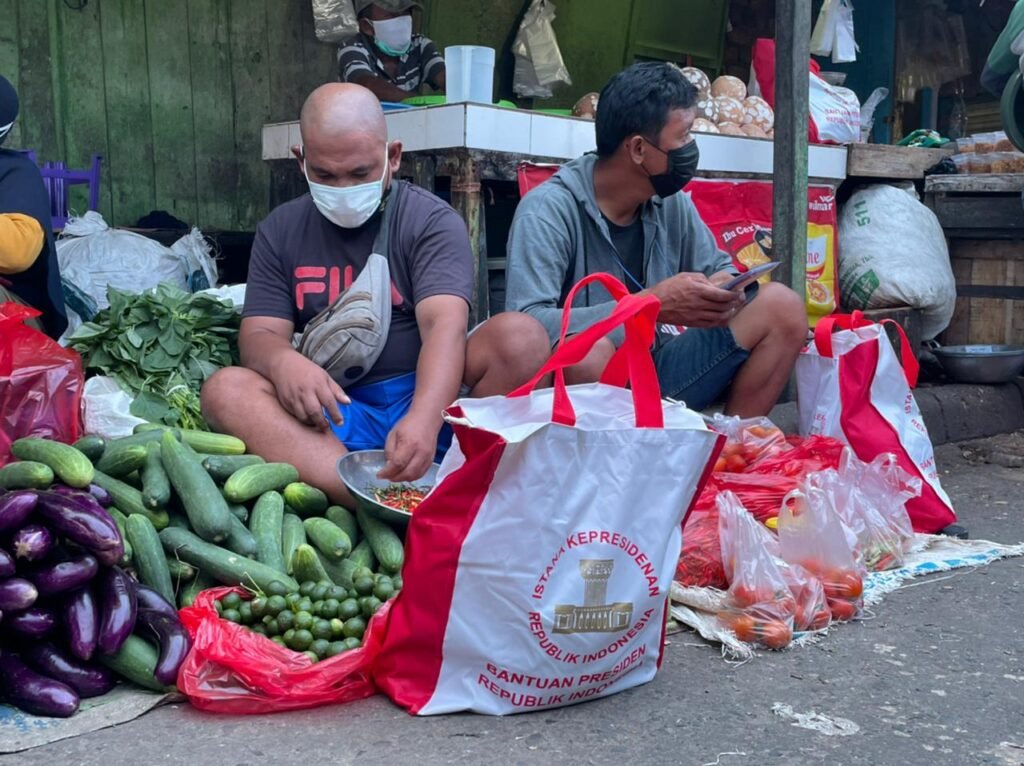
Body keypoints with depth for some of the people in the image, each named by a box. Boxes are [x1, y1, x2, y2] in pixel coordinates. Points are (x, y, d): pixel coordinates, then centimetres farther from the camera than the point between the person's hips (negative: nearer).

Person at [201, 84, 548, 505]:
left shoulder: (432, 220, -1)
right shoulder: (279, 231, 10)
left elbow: (444, 324, -16)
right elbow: (259, 333, 4)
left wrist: (424, 418, -36)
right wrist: (282, 361, -23)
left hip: (428, 397, -2)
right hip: (333, 413, 3)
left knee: (521, 336, -26)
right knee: (225, 388, -25)